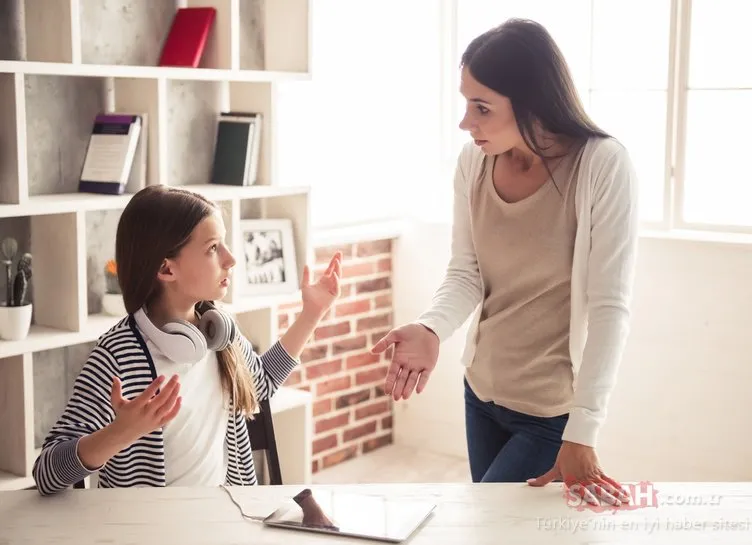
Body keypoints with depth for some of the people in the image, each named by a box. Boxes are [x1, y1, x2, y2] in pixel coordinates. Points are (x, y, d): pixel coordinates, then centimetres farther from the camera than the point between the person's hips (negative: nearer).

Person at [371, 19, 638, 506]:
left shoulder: (604, 166, -20)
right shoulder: (474, 161, -6)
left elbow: (610, 308, -22)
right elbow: (466, 273, -4)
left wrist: (582, 433, -28)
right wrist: (432, 329, -26)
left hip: (555, 410, -5)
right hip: (482, 392, 5)